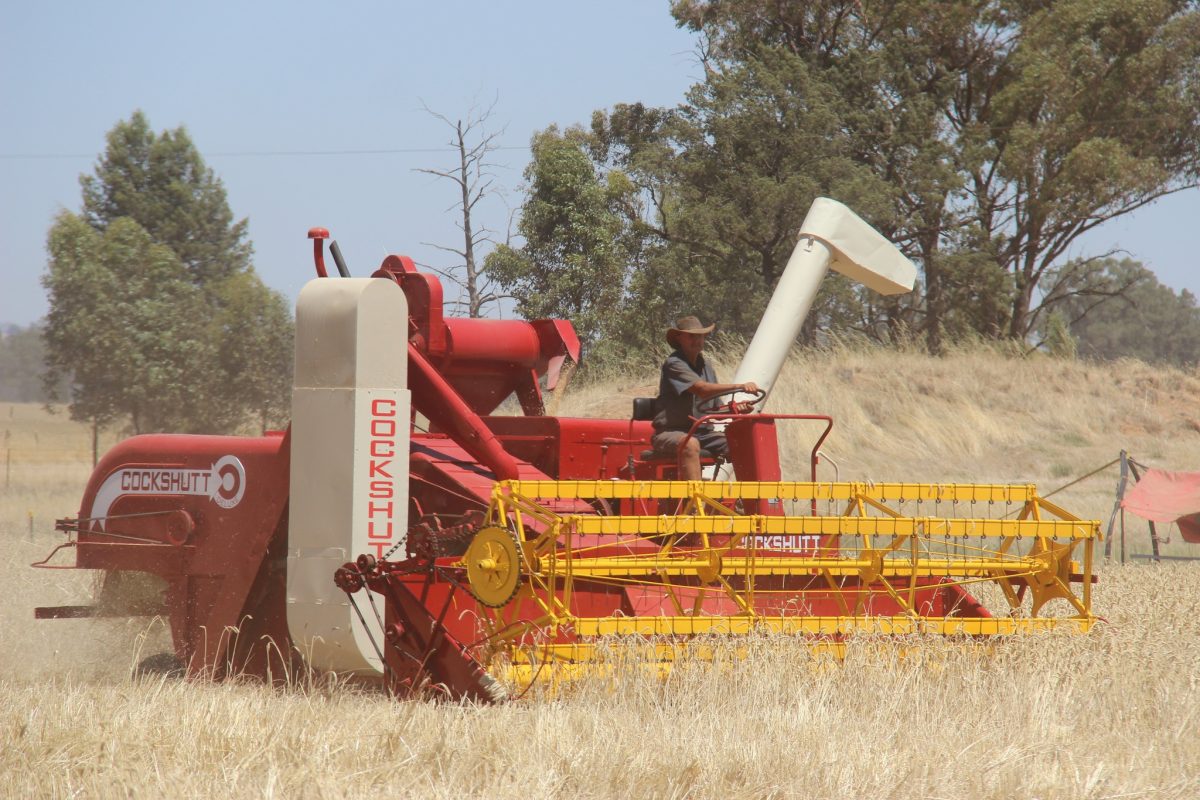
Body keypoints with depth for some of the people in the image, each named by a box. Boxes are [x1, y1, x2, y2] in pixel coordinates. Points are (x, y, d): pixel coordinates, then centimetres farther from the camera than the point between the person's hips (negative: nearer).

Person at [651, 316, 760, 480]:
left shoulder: (705, 366, 16)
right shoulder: (674, 364, -9)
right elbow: (702, 389, -24)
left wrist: (735, 408, -6)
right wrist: (739, 386, -32)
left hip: (702, 433, 7)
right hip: (670, 433, -7)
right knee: (690, 444, -40)